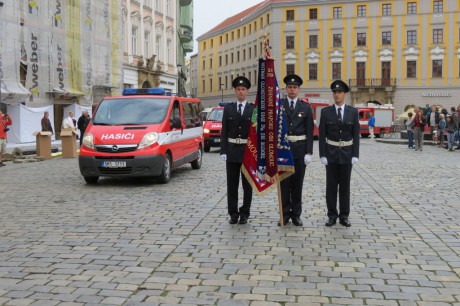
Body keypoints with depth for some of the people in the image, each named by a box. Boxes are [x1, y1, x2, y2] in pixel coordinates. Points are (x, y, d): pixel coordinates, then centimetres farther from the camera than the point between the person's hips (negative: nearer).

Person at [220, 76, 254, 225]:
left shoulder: (254, 109, 0)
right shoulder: (228, 108, 5)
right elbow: (224, 131, 4)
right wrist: (223, 151, -4)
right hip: (232, 151, 2)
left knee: (247, 185, 5)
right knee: (232, 185, 6)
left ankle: (244, 214, 15)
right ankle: (233, 214, 16)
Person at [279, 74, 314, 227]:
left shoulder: (306, 107, 4)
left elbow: (310, 132, 1)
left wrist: (309, 152, -5)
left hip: (300, 149, 0)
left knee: (297, 183, 6)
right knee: (284, 183, 3)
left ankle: (296, 214, 15)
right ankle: (285, 214, 12)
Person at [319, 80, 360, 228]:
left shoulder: (353, 112, 1)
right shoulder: (326, 112, -1)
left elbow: (356, 135, 1)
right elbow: (322, 135, -2)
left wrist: (355, 155, -5)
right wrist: (322, 155, -8)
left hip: (347, 154, 0)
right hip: (331, 153, 0)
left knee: (345, 185, 6)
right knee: (331, 185, 4)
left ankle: (344, 216, 14)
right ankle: (332, 215, 13)